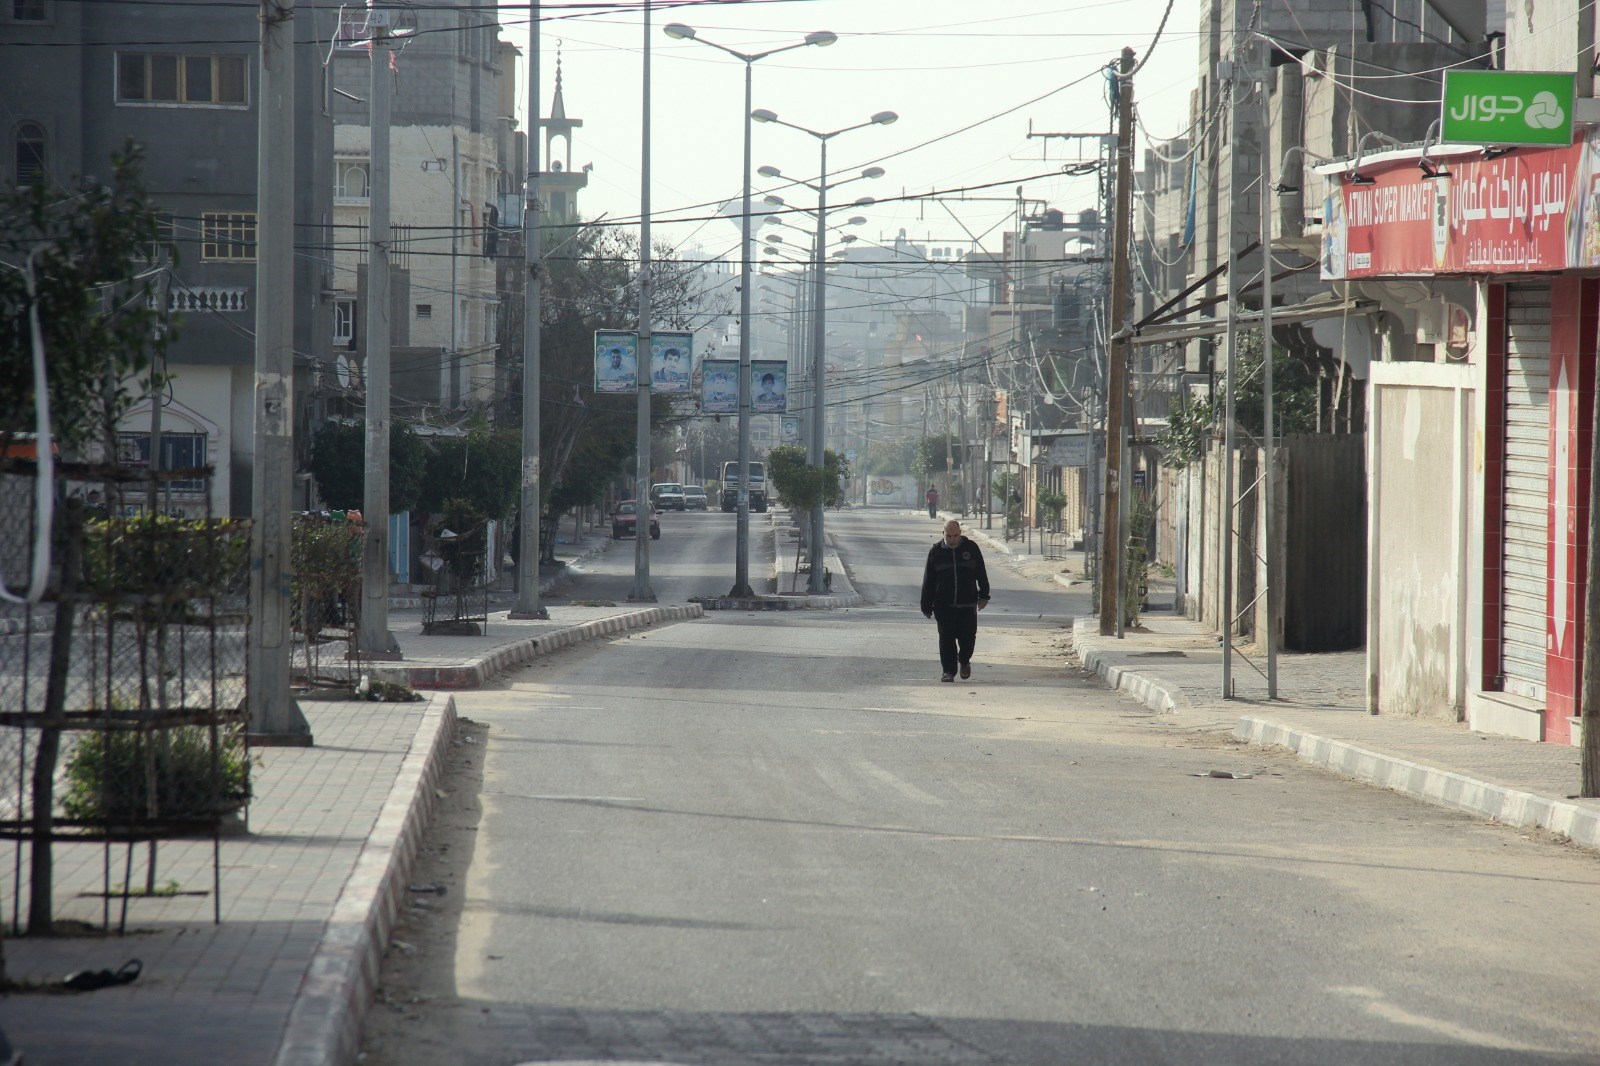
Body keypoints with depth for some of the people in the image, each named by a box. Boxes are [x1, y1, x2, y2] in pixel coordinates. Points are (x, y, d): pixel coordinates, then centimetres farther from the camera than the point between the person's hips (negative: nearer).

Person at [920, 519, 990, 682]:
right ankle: (949, 670, 6)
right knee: (946, 639, -2)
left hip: (967, 604, 0)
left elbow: (981, 574, 10)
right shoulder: (936, 551, 5)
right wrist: (927, 606, 6)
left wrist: (983, 596, 3)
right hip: (944, 605, 0)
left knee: (968, 636, 1)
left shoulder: (971, 548, 4)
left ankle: (964, 661, 28)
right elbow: (928, 581, 8)